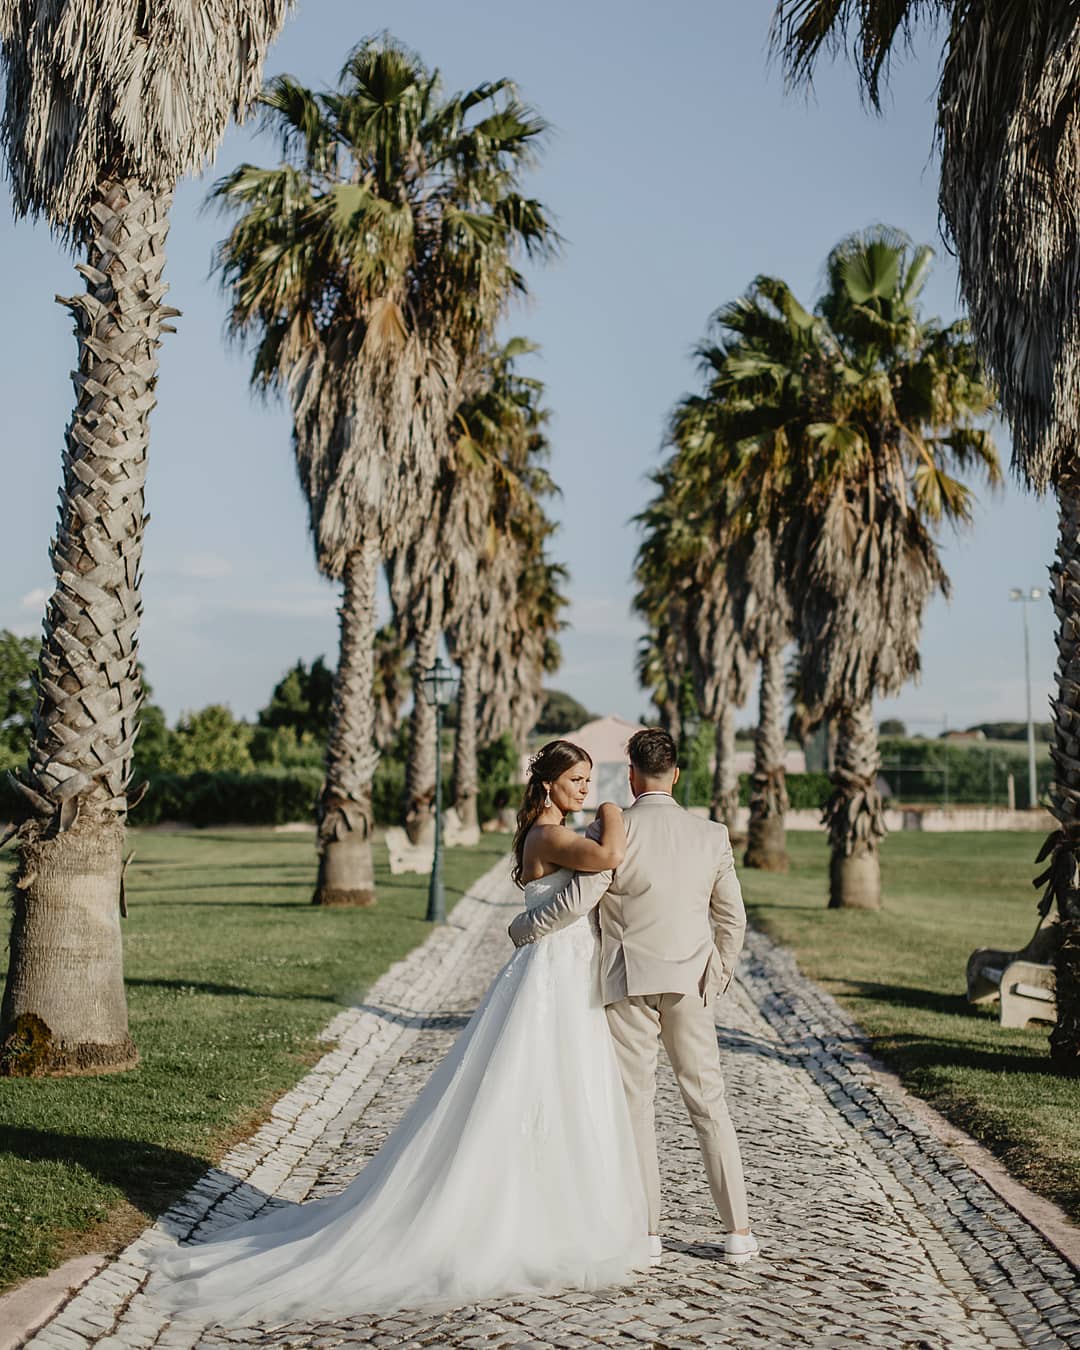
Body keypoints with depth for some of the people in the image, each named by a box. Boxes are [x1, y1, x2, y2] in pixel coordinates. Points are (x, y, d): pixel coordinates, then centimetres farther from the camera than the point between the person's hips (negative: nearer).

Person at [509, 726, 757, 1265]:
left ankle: (647, 1230, 10)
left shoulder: (614, 830, -11)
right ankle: (738, 1230, 11)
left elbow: (576, 901, -15)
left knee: (635, 1103, 6)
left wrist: (523, 928, 2)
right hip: (689, 983, 3)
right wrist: (720, 975, 22)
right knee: (708, 1102, 10)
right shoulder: (711, 835, 1)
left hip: (629, 982, -3)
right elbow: (732, 919, 8)